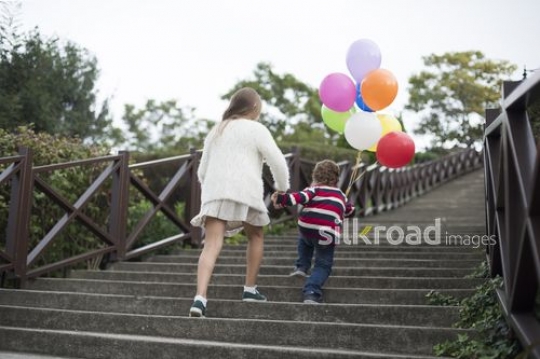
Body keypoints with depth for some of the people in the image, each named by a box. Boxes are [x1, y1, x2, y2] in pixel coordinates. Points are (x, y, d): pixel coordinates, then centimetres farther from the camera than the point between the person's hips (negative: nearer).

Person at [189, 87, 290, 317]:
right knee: (256, 236, 21)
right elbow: (277, 161, -2)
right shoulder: (256, 129, 7)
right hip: (245, 192, -4)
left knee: (211, 245, -8)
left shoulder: (216, 131, 25)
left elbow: (202, 171, 25)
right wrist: (282, 187, 14)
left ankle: (200, 298, -26)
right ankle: (250, 289, 23)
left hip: (213, 191, 4)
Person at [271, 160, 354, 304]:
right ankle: (312, 293, -11)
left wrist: (283, 199, -22)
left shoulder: (314, 189, 9)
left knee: (304, 240, 37)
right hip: (327, 234, 0)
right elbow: (350, 210, 38)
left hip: (306, 228, 0)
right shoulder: (341, 195, 21)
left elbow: (302, 196, -13)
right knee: (323, 265, 9)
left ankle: (302, 266, 26)